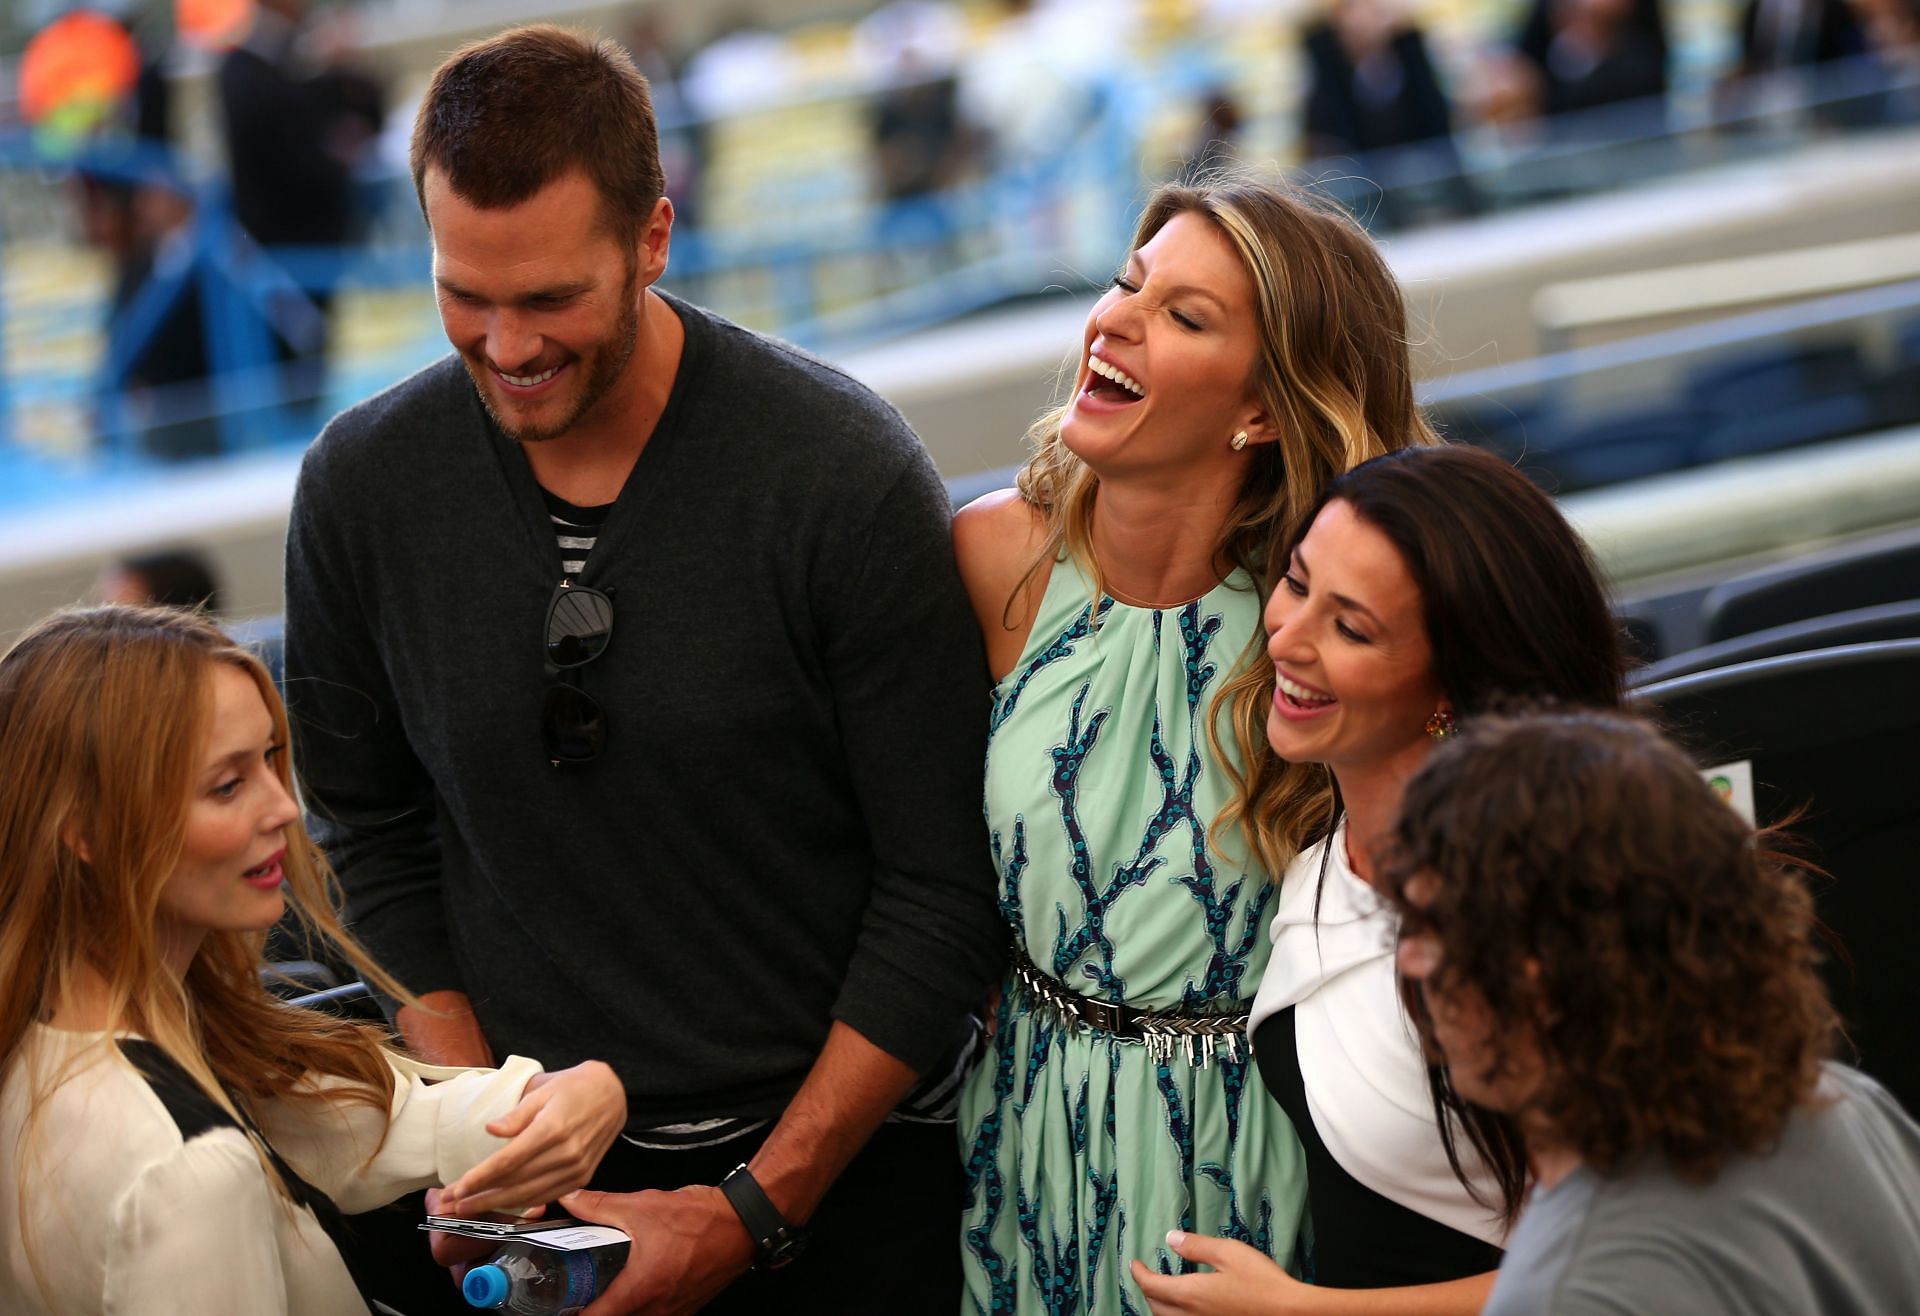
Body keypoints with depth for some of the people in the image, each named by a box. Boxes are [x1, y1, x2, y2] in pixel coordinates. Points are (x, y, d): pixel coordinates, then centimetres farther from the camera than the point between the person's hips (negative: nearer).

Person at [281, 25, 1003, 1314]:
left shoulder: (850, 472, -16)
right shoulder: (360, 486, -7)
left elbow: (946, 892, -13)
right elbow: (377, 847, 3)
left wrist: (755, 1208, -15)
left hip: (834, 1158, -2)